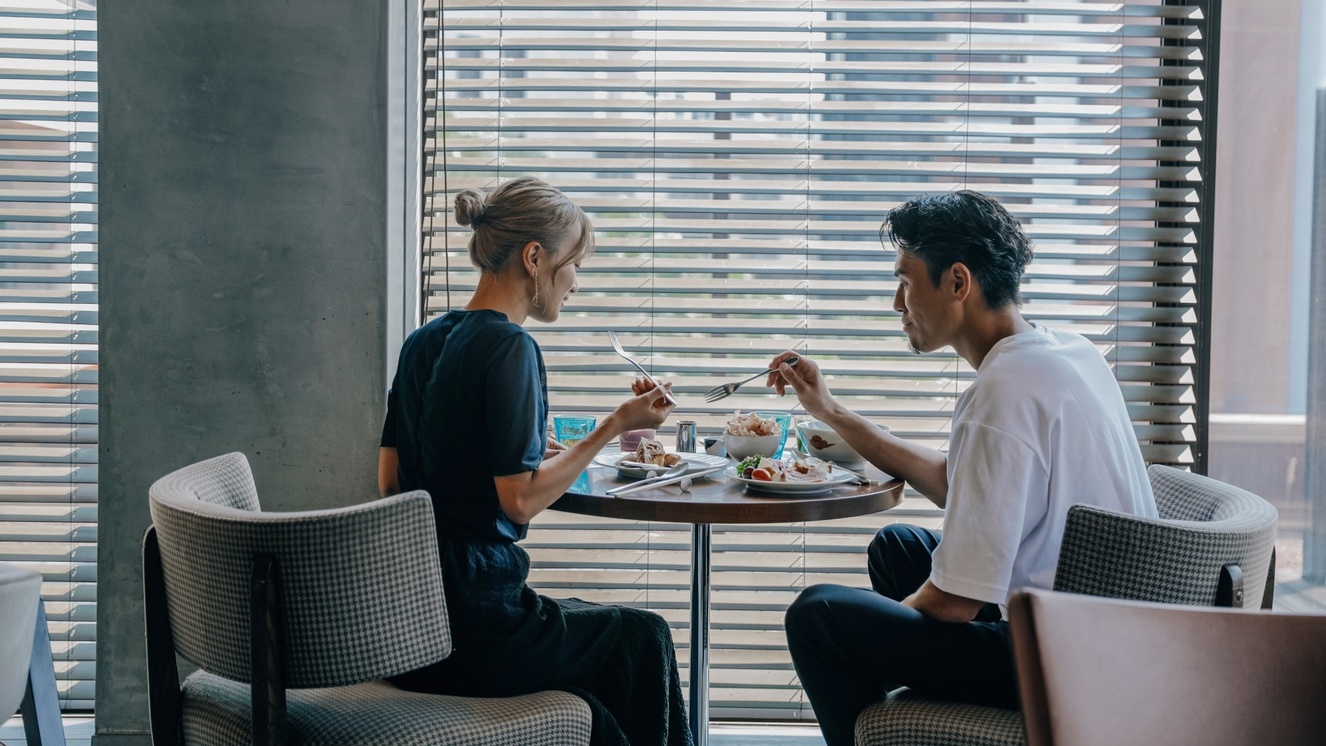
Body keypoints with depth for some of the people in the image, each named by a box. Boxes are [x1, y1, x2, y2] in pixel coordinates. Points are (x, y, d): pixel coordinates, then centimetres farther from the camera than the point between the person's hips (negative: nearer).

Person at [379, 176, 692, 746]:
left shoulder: (422, 342, 9)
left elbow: (389, 481, 13)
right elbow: (521, 501, -19)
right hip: (469, 636, -8)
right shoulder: (508, 347, -15)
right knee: (644, 636, 15)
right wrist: (617, 425, -11)